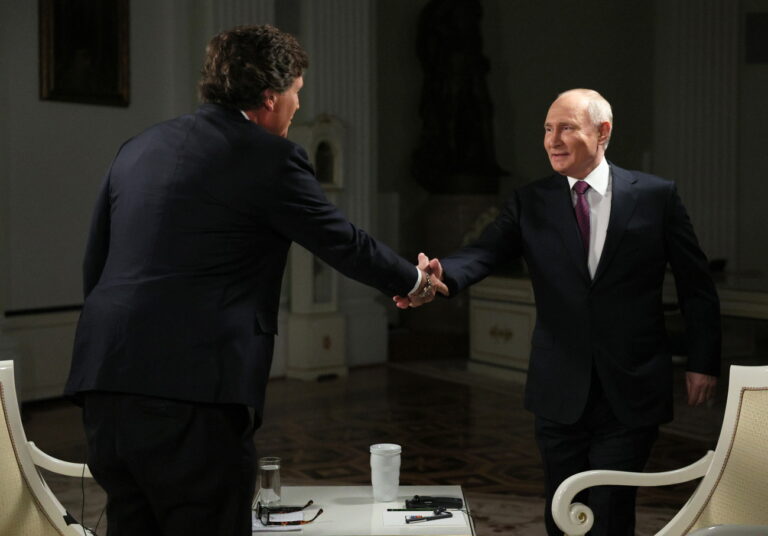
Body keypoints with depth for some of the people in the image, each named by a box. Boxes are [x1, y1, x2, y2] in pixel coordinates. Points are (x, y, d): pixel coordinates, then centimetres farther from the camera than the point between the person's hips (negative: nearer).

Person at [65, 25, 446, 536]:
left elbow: (95, 265, 18)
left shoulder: (139, 148, 16)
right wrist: (415, 280, 24)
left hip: (105, 382, 7)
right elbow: (346, 244, 6)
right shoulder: (271, 158, -3)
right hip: (191, 393, -7)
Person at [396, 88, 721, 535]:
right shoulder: (531, 203, 3)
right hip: (561, 393, 3)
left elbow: (696, 285, 3)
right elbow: (485, 252, -13)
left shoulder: (656, 196, -2)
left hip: (630, 393, -2)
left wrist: (703, 363, 2)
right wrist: (442, 274, -34)